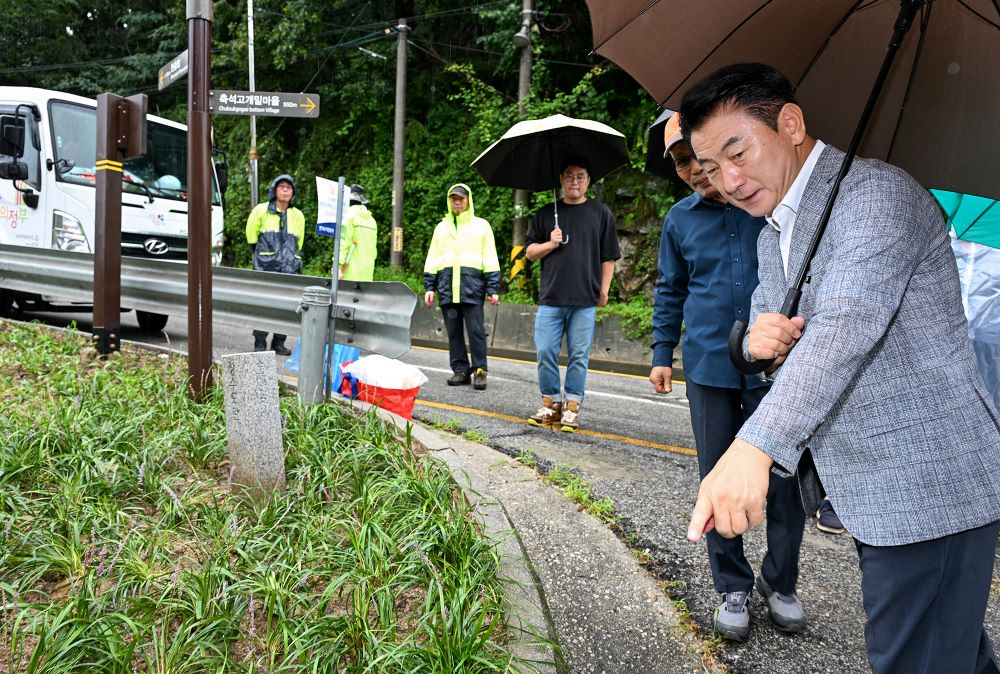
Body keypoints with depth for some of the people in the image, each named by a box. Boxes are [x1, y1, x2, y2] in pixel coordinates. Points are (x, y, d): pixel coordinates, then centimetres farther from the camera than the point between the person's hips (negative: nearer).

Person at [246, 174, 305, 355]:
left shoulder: (298, 215, 14)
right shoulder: (261, 210, 4)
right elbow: (251, 236, 12)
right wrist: (260, 255, 14)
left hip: (289, 269, 3)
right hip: (266, 267, -3)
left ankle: (278, 343, 11)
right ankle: (259, 344, 1)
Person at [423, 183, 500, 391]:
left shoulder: (481, 226, 10)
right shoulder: (441, 227, 19)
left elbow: (490, 260, 5)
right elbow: (432, 260, 18)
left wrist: (493, 289, -3)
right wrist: (429, 287, 9)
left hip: (472, 287, -3)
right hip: (447, 288, 3)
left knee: (476, 330, -6)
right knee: (453, 332, 5)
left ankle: (479, 371, 0)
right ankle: (460, 370, 12)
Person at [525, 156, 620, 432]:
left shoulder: (601, 213, 8)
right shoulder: (546, 213, 12)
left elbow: (608, 257, 7)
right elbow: (529, 252, 14)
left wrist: (604, 290, 0)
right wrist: (550, 244, -4)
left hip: (585, 301, -1)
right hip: (550, 298, 2)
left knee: (578, 357, 2)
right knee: (545, 353, 0)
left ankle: (571, 408, 11)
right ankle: (551, 404, 15)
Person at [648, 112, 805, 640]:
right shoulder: (680, 219, 6)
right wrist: (662, 353, 13)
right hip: (710, 366, 2)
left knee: (786, 478, 6)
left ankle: (780, 582, 29)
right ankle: (733, 587, 26)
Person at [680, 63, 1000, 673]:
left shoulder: (875, 191, -15)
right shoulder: (772, 235, 15)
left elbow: (846, 324, -30)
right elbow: (768, 334, 20)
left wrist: (753, 448, -41)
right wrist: (759, 339, -7)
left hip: (928, 488, -9)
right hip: (874, 491, 9)